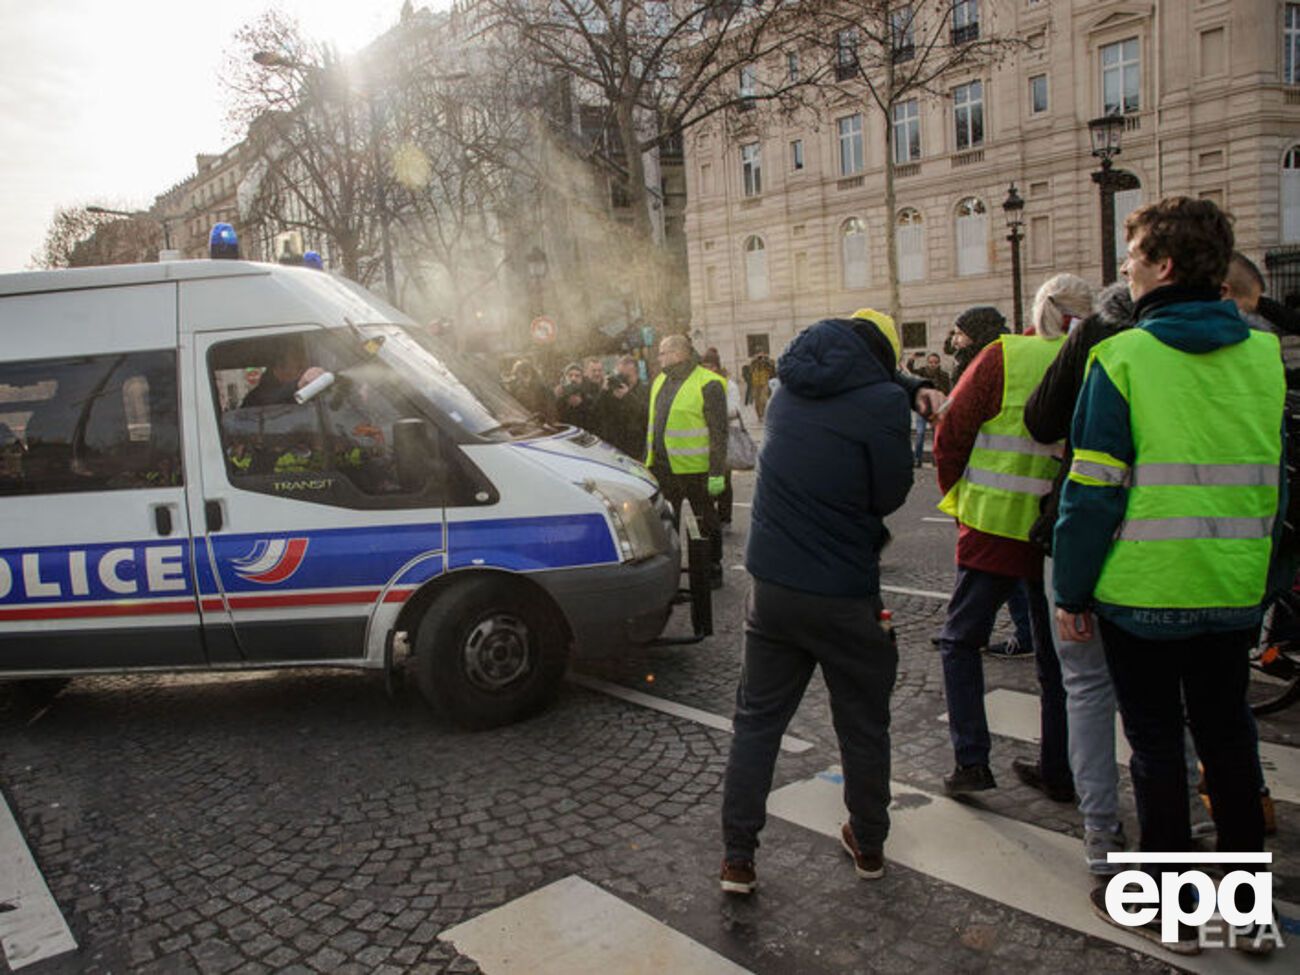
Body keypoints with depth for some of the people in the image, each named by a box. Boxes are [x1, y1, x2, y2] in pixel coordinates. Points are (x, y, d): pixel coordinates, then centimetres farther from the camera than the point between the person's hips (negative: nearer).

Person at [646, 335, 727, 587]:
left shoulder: (708, 384, -13)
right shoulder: (660, 382, 12)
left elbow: (718, 432, -15)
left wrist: (717, 473, -19)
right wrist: (648, 460, 17)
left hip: (695, 469, -7)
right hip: (662, 467, 7)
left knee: (706, 521, 8)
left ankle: (713, 570, 21)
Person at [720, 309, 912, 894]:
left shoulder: (790, 390, 5)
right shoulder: (881, 401, -14)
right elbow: (890, 494, -8)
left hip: (771, 583, 4)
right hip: (844, 594, -4)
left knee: (757, 720, 14)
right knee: (863, 725, 17)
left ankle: (737, 858, 16)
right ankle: (869, 845, 34)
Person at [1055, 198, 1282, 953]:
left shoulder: (1122, 358, -13)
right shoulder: (1265, 353, 4)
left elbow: (1094, 488, -14)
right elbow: (1274, 478, 11)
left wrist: (1072, 590, -6)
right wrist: (1259, 572, 20)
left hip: (1144, 591, -5)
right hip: (1237, 591, 5)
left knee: (1157, 742, 8)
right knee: (1228, 734, 18)